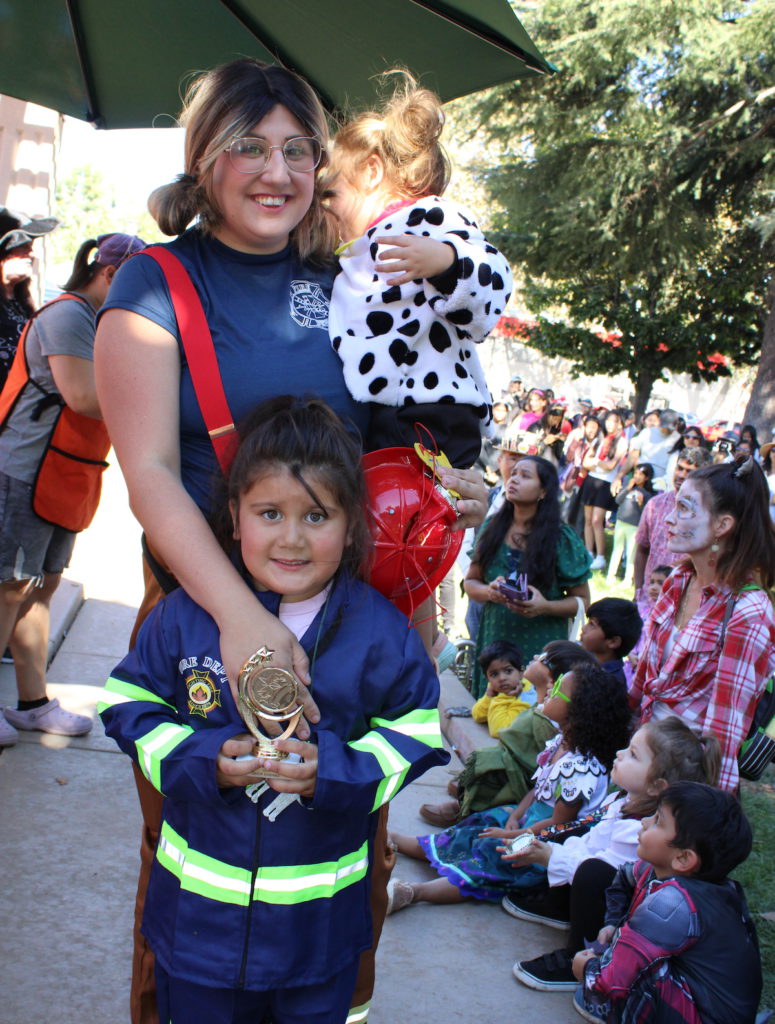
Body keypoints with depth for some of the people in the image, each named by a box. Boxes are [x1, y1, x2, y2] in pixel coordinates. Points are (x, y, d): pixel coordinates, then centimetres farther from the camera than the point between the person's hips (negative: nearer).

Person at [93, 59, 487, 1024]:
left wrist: (437, 488, -3)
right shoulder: (158, 285, -6)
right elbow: (149, 469, -16)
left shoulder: (336, 285, 7)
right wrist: (240, 612, -29)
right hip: (201, 610, -4)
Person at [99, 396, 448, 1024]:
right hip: (200, 899, 1)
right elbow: (130, 707, -2)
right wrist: (204, 760, -18)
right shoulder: (186, 615, -8)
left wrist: (332, 770, -20)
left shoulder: (381, 631, -9)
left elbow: (416, 736, -5)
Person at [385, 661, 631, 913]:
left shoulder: (580, 768, -28)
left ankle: (414, 892, -31)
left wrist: (510, 835, -15)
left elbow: (559, 822, -22)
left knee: (491, 855, -22)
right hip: (530, 818, 9)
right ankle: (398, 841, 14)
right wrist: (515, 816, -3)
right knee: (479, 827, 6)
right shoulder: (559, 744, 2)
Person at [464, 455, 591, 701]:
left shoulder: (562, 538, -3)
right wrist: (489, 592, -11)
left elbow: (582, 600, -1)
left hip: (541, 648, -3)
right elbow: (470, 581, 11)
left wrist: (545, 607, -19)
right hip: (494, 640, 3)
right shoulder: (493, 528, 6)